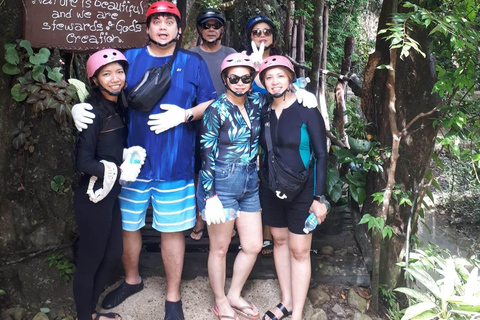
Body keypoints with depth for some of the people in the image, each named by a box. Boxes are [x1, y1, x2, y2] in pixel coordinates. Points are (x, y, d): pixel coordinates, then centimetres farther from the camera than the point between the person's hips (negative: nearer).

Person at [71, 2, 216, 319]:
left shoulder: (193, 63, 5)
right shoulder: (130, 59, 8)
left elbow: (211, 104, 4)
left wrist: (185, 115, -13)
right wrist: (79, 106, -8)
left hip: (175, 163, -2)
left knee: (172, 230, 6)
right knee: (128, 224, 14)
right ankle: (131, 279, 42)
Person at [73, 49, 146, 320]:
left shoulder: (118, 106, 7)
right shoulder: (94, 111, -18)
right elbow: (84, 162, -22)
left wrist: (131, 156, -2)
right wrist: (120, 171, -12)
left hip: (111, 194, 9)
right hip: (94, 197, -9)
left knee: (113, 254, 19)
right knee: (90, 260, 7)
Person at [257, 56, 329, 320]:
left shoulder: (307, 112, -11)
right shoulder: (264, 113, 2)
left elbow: (321, 155, -10)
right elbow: (264, 152, 10)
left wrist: (319, 198, -14)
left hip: (301, 191, -5)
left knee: (299, 250, 2)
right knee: (279, 241, 15)